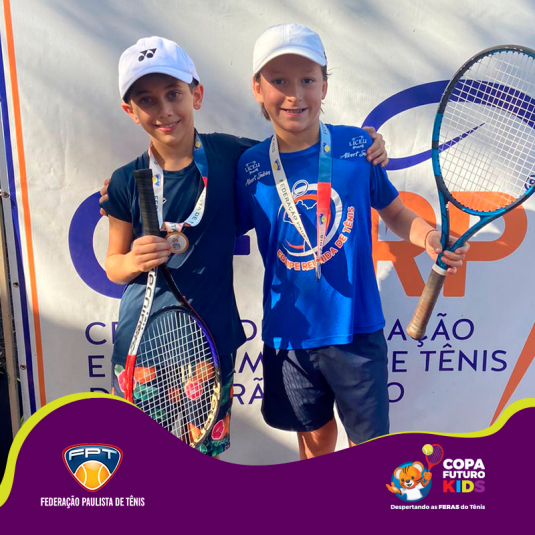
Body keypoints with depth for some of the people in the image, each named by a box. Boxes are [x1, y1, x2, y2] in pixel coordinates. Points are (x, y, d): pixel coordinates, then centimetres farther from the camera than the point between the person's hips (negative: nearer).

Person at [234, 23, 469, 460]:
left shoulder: (359, 146, -7)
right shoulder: (250, 167, -6)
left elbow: (395, 212, 4)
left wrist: (432, 238, -13)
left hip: (356, 329, -1)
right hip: (288, 333, 1)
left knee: (372, 443, 13)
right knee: (314, 430, 24)